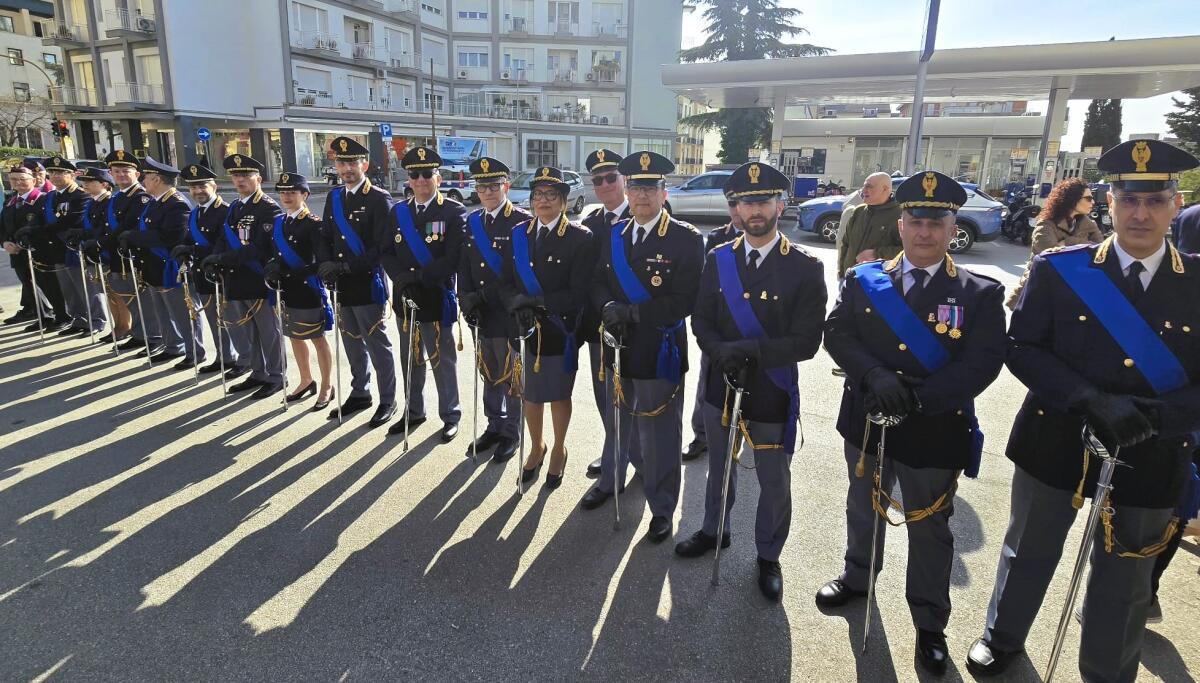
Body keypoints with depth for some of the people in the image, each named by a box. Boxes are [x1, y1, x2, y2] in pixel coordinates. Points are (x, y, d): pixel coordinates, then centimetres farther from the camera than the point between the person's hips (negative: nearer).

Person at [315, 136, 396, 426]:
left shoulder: (379, 199, -9)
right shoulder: (333, 197, 12)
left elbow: (382, 247, -17)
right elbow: (325, 237, 13)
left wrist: (347, 266, -20)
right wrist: (326, 265, -6)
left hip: (368, 285, -7)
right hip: (342, 285, 7)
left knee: (377, 345, 2)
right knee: (352, 343, 17)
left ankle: (387, 400, 15)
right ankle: (360, 394, 32)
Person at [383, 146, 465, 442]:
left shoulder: (454, 212, -6)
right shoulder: (398, 212, 11)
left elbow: (453, 258, -15)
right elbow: (388, 253, 5)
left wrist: (418, 277, -20)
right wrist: (402, 280, -12)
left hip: (437, 298, -5)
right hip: (404, 298, 5)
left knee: (442, 360, 6)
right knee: (410, 360, 15)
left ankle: (450, 415, 21)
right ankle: (414, 412, 31)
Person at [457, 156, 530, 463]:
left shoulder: (523, 221, -9)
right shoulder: (472, 222, 11)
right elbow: (464, 265, 12)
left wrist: (489, 294, -17)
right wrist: (466, 297, -4)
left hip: (510, 314, -6)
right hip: (482, 314, 6)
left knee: (511, 376, 6)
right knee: (489, 374, 17)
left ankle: (511, 433, 22)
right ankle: (494, 427, 34)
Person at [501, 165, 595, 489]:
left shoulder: (580, 237, -10)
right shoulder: (518, 234, 5)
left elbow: (579, 294, -15)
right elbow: (506, 282, 3)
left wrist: (539, 301, -23)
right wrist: (518, 304, -17)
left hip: (560, 332, -4)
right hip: (524, 329, 4)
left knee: (559, 395, 15)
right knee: (529, 394, 17)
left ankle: (558, 449, 38)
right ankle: (536, 446, 42)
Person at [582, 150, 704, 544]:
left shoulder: (686, 239, -11)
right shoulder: (614, 235, 7)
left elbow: (685, 301, -18)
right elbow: (599, 283, 7)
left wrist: (633, 312, -24)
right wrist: (608, 308, -15)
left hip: (659, 354, -5)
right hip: (619, 349, 5)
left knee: (659, 436, 6)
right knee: (618, 422, 24)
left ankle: (662, 508, 25)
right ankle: (610, 480, 47)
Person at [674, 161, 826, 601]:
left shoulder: (805, 268, -11)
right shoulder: (718, 260, 0)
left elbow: (806, 342, -15)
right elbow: (701, 322, 0)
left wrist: (750, 349, -26)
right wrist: (723, 354, -19)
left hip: (773, 395, -3)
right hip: (719, 387, 3)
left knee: (774, 483, 13)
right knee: (719, 468, 23)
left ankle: (768, 556, 36)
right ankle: (713, 530, 48)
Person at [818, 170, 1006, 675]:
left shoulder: (980, 293, -7)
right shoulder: (862, 280, -1)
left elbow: (982, 363, -15)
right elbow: (837, 334, -9)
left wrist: (917, 396, -26)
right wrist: (874, 375, -26)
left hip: (935, 435, -2)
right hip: (866, 421, 2)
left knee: (929, 530, 14)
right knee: (863, 510, 23)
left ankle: (930, 623, 35)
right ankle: (857, 578, 48)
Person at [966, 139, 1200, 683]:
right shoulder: (1058, 269, -6)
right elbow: (1021, 349, -12)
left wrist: (1150, 414, -24)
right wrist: (1091, 400, -25)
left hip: (1149, 460, 1)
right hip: (1055, 447, 0)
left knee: (1124, 584, 18)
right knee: (1027, 555, 19)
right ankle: (1002, 638, 44)